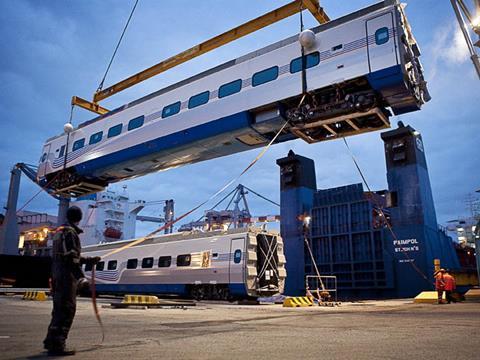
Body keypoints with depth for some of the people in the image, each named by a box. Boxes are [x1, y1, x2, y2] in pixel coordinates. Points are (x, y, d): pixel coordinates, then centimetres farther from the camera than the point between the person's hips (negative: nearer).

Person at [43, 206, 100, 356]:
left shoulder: (60, 231, 18)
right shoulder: (70, 232, -13)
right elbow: (71, 258, -23)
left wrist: (89, 260, 28)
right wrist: (81, 277, -27)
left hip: (58, 276, 10)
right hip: (67, 276, -10)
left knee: (60, 309, 18)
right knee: (66, 310, -6)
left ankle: (51, 341, 27)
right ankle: (57, 345, -5)